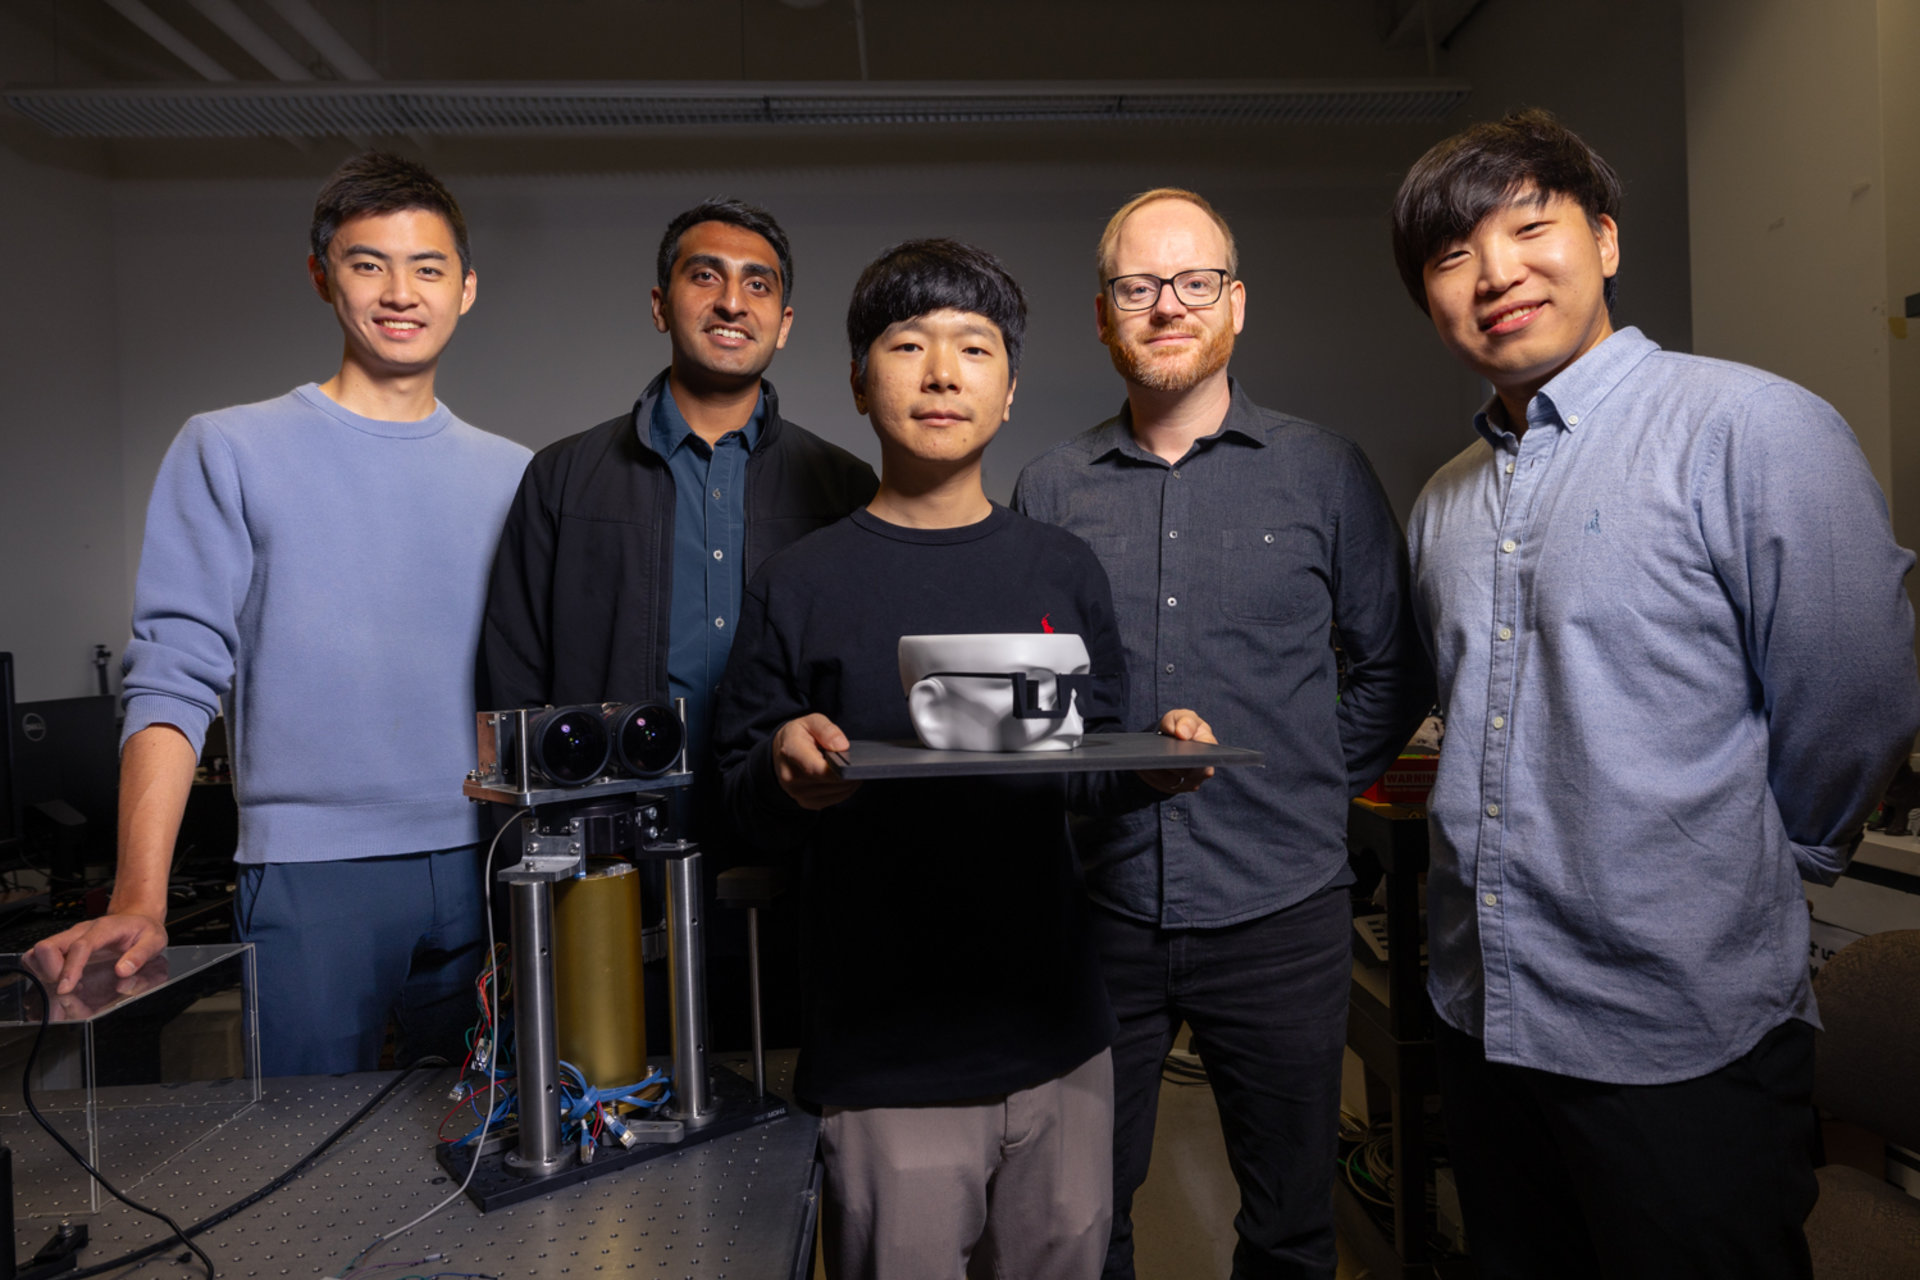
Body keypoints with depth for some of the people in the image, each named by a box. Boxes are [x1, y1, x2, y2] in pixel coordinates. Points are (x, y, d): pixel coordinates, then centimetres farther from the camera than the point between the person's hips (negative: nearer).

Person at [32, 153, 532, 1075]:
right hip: (310, 875, -2)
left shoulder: (512, 477, 10)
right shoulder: (229, 454, 2)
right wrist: (139, 902, -13)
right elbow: (175, 681, -4)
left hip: (486, 871, 3)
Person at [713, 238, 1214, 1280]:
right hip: (881, 1057, -2)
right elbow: (744, 804, -1)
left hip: (1056, 1037, 3)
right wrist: (786, 774, -22)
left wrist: (1153, 761, -12)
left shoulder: (1064, 570, 6)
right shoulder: (800, 584, -3)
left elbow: (1093, 768, 8)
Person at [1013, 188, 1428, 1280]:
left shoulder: (1326, 474, 1)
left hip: (1280, 912, 0)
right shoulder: (1051, 491, 5)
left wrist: (1313, 785, 0)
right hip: (1100, 911, 1)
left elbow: (1394, 667, 7)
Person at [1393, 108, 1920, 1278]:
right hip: (1483, 1014, 7)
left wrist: (1747, 877, 1)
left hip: (1683, 1040, -6)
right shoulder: (1443, 504, 8)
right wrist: (1514, 864, 15)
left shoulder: (1753, 428, -13)